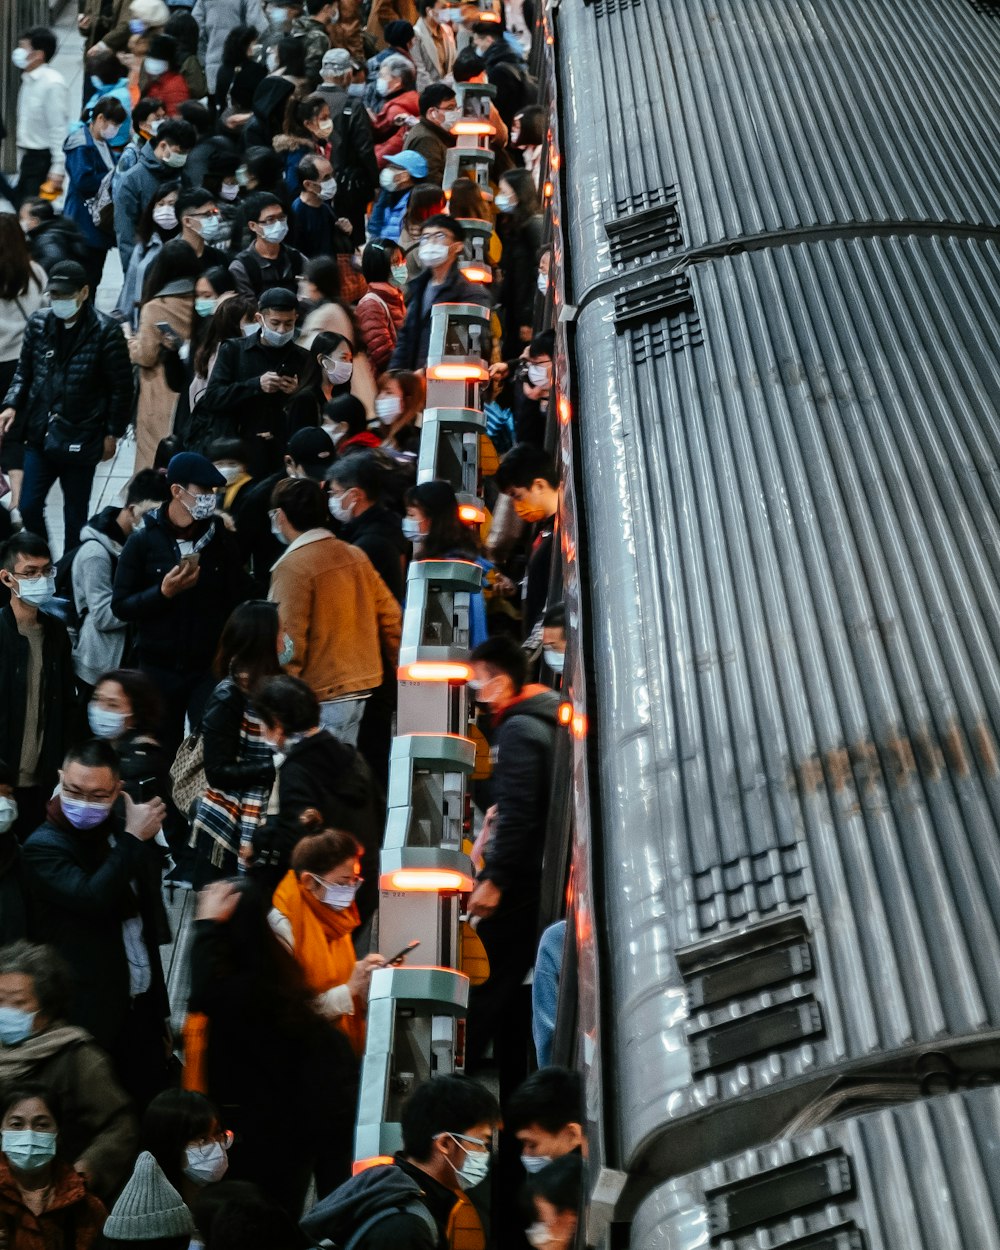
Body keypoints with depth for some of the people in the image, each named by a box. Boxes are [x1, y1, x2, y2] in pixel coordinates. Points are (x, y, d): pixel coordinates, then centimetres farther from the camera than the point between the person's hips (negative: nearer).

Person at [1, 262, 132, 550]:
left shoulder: (105, 331, -11)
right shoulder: (39, 323, 1)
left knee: (75, 514, 10)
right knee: (29, 507, 7)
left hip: (80, 440, -4)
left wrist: (112, 433, -5)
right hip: (39, 434, 4)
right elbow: (24, 371, 11)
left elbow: (121, 387, -6)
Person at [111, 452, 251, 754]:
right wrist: (163, 592, -19)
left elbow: (238, 601, 3)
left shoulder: (221, 539, 1)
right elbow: (120, 606, -3)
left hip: (210, 667, 0)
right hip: (158, 668, 0)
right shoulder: (143, 541, -3)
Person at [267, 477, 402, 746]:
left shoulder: (292, 567, -13)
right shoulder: (355, 555, 7)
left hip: (321, 696, -8)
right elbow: (390, 615, 9)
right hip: (361, 689, 8)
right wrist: (398, 664, 20)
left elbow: (290, 641, -16)